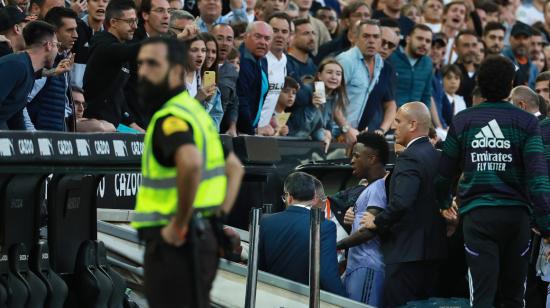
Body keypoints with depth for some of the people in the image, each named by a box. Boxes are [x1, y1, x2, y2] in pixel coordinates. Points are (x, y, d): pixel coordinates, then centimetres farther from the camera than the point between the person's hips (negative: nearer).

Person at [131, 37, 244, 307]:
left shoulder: (170, 118, -14)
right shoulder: (195, 112, 17)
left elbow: (191, 163, -36)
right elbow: (235, 167, 28)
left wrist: (179, 224, -25)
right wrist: (219, 214, 17)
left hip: (174, 244, -10)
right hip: (203, 237, 10)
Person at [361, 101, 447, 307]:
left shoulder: (409, 158, -14)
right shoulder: (437, 157, 13)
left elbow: (401, 203, -27)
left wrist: (377, 222, -11)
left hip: (407, 251, -9)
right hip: (434, 250, 9)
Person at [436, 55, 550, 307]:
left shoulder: (463, 121, 2)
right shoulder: (526, 123, -3)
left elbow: (445, 171, 6)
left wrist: (444, 204, 26)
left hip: (477, 215, 0)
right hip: (516, 214, 0)